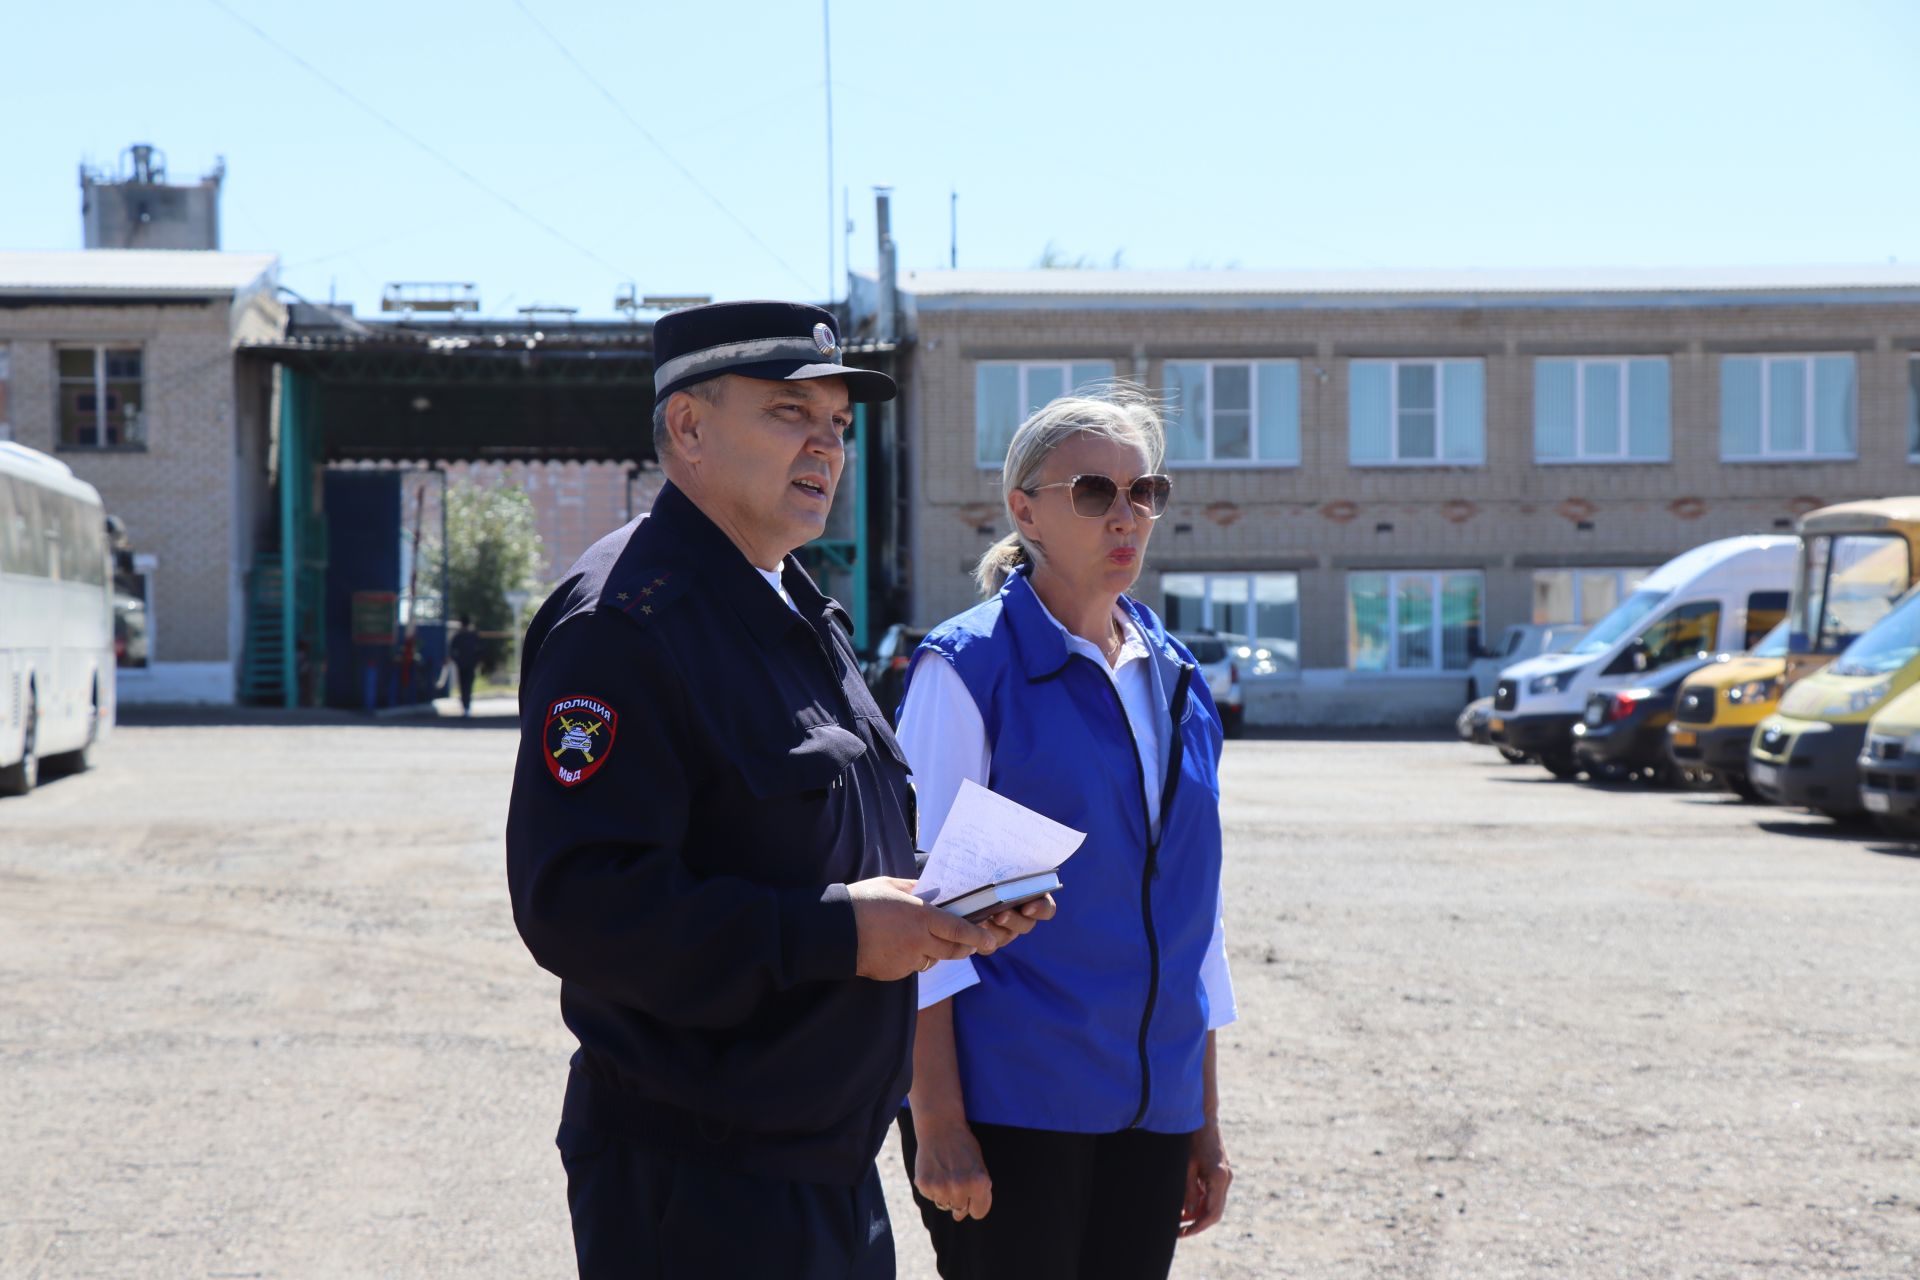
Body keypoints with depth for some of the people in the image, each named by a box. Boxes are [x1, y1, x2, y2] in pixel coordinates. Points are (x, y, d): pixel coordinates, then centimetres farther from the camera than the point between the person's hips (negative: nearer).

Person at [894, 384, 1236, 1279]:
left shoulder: (1174, 683, 12)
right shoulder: (970, 665, -6)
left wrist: (1205, 1122, 15)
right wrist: (936, 1121, -16)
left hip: (1150, 1104, 6)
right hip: (1010, 1099, -6)